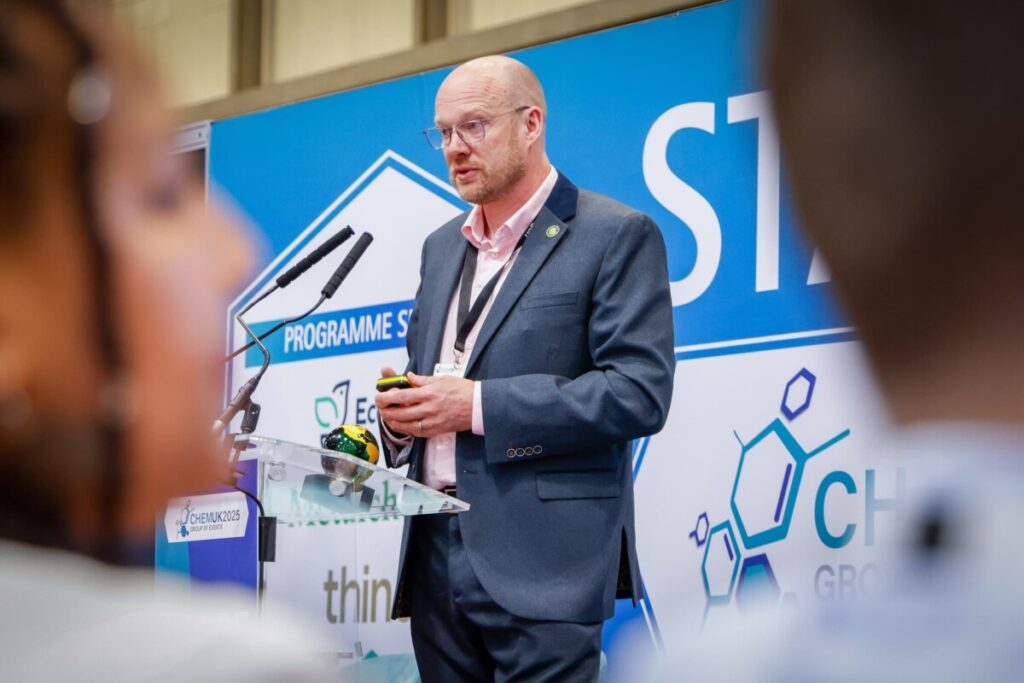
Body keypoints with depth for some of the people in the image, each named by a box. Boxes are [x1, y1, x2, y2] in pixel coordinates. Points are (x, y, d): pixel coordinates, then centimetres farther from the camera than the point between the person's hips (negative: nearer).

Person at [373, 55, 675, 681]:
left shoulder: (618, 236, -3)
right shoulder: (442, 247, 20)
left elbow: (640, 393, -13)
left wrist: (480, 406, -16)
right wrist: (403, 412, 3)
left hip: (540, 565, -7)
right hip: (437, 553, 7)